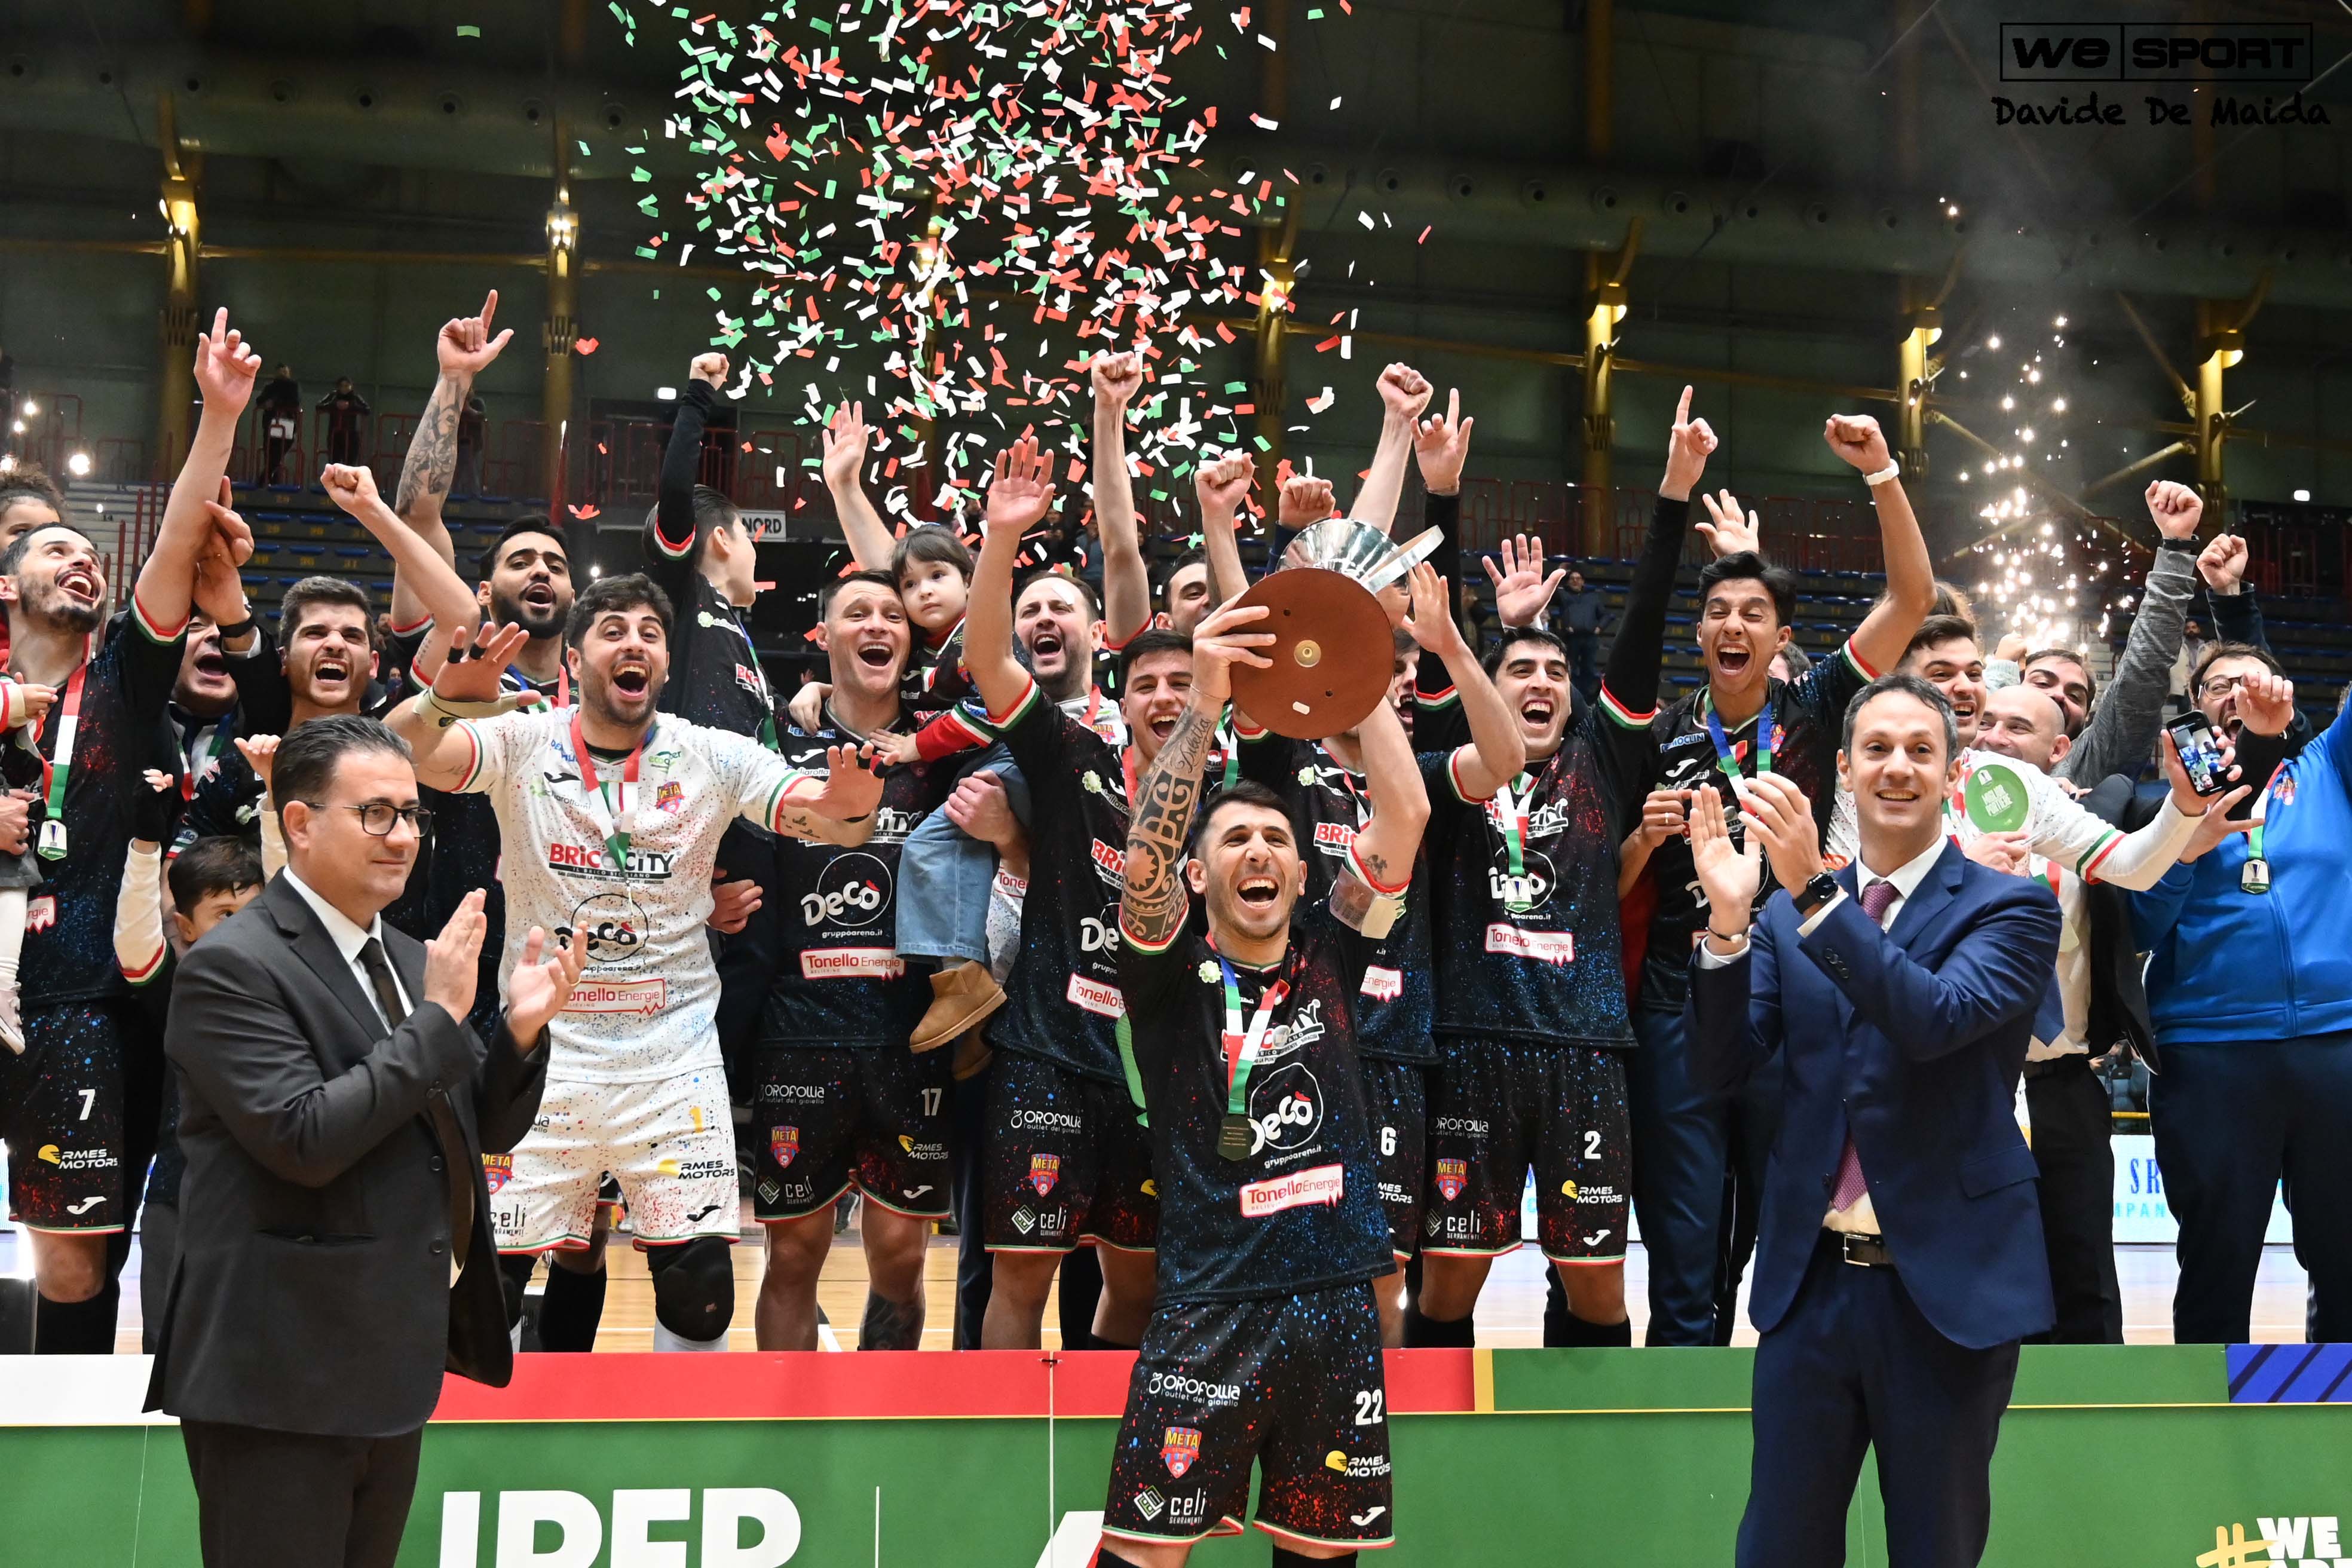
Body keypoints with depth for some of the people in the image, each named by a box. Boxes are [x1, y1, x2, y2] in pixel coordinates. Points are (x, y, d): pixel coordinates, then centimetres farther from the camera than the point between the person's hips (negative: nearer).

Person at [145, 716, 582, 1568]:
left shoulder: (411, 961, 12)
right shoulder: (232, 967, -12)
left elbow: (489, 1128, 13)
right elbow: (305, 1140, -23)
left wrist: (522, 1030, -5)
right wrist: (437, 1020, -19)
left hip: (393, 1364, 8)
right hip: (281, 1378, -8)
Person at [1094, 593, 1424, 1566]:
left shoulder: (1328, 958, 9)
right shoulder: (1173, 972, 1)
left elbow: (1405, 814, -1)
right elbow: (1145, 858, -19)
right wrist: (1203, 702, -25)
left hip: (1337, 1301, 3)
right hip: (1210, 1306, -3)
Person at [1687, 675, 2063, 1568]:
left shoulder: (2010, 910, -3)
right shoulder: (1785, 915, 7)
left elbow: (1939, 1018, -21)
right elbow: (1722, 1070, -1)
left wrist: (1815, 889, -29)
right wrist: (1728, 921, -16)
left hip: (1948, 1287, -3)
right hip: (1809, 1283, 3)